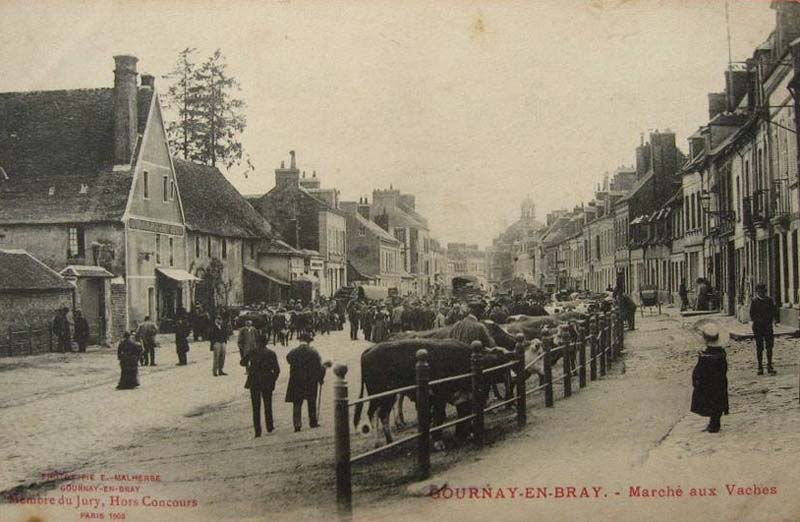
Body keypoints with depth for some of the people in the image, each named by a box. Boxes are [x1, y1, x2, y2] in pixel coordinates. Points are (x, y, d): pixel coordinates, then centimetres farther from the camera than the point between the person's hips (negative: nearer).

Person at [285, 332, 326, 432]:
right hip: (311, 382, 0)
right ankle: (313, 422, 22)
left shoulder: (292, 352, -8)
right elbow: (320, 368, -8)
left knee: (297, 404, 5)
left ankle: (297, 424, -7)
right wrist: (321, 379, 7)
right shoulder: (314, 353, -9)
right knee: (312, 403, 16)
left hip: (296, 382, 0)